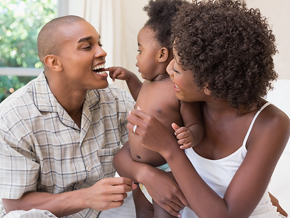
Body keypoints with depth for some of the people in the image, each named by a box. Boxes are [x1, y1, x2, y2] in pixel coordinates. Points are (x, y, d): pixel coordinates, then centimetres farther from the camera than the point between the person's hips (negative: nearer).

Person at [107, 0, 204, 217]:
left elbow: (196, 125, -18)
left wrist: (191, 135, -40)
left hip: (166, 171, -9)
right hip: (138, 171, 9)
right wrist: (129, 77, 21)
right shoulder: (150, 82, 4)